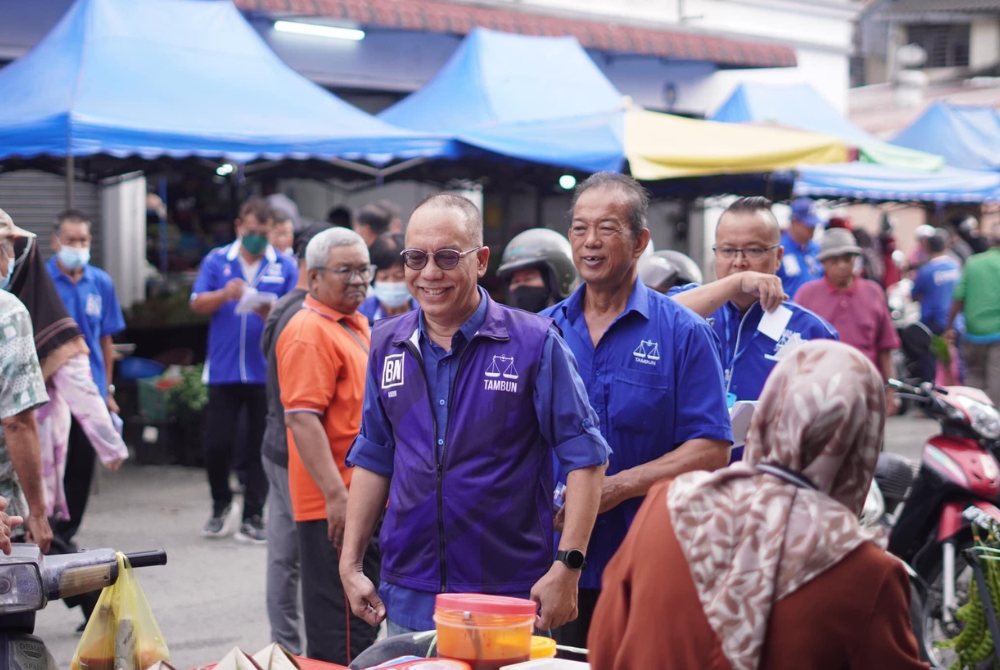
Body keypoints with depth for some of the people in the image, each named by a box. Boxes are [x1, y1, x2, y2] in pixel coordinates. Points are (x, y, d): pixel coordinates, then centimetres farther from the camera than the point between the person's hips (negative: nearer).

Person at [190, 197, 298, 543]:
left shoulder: (285, 267, 4)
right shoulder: (216, 261, 7)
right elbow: (197, 303, -1)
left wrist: (269, 312, -22)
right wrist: (224, 295, -19)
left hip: (266, 372, -1)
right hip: (223, 369, 1)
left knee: (261, 447, 2)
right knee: (216, 443, 0)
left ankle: (253, 517, 10)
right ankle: (221, 504, 24)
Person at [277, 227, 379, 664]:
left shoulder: (355, 325, 17)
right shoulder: (309, 333, -14)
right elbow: (301, 418, -22)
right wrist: (336, 495, -27)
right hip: (334, 506, -10)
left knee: (363, 624, 16)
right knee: (339, 637, -5)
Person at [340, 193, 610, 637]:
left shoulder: (533, 342, -8)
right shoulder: (387, 344, 7)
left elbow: (585, 455, -7)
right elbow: (373, 458, 14)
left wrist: (567, 566, -14)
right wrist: (350, 563, 9)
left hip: (512, 598, -4)